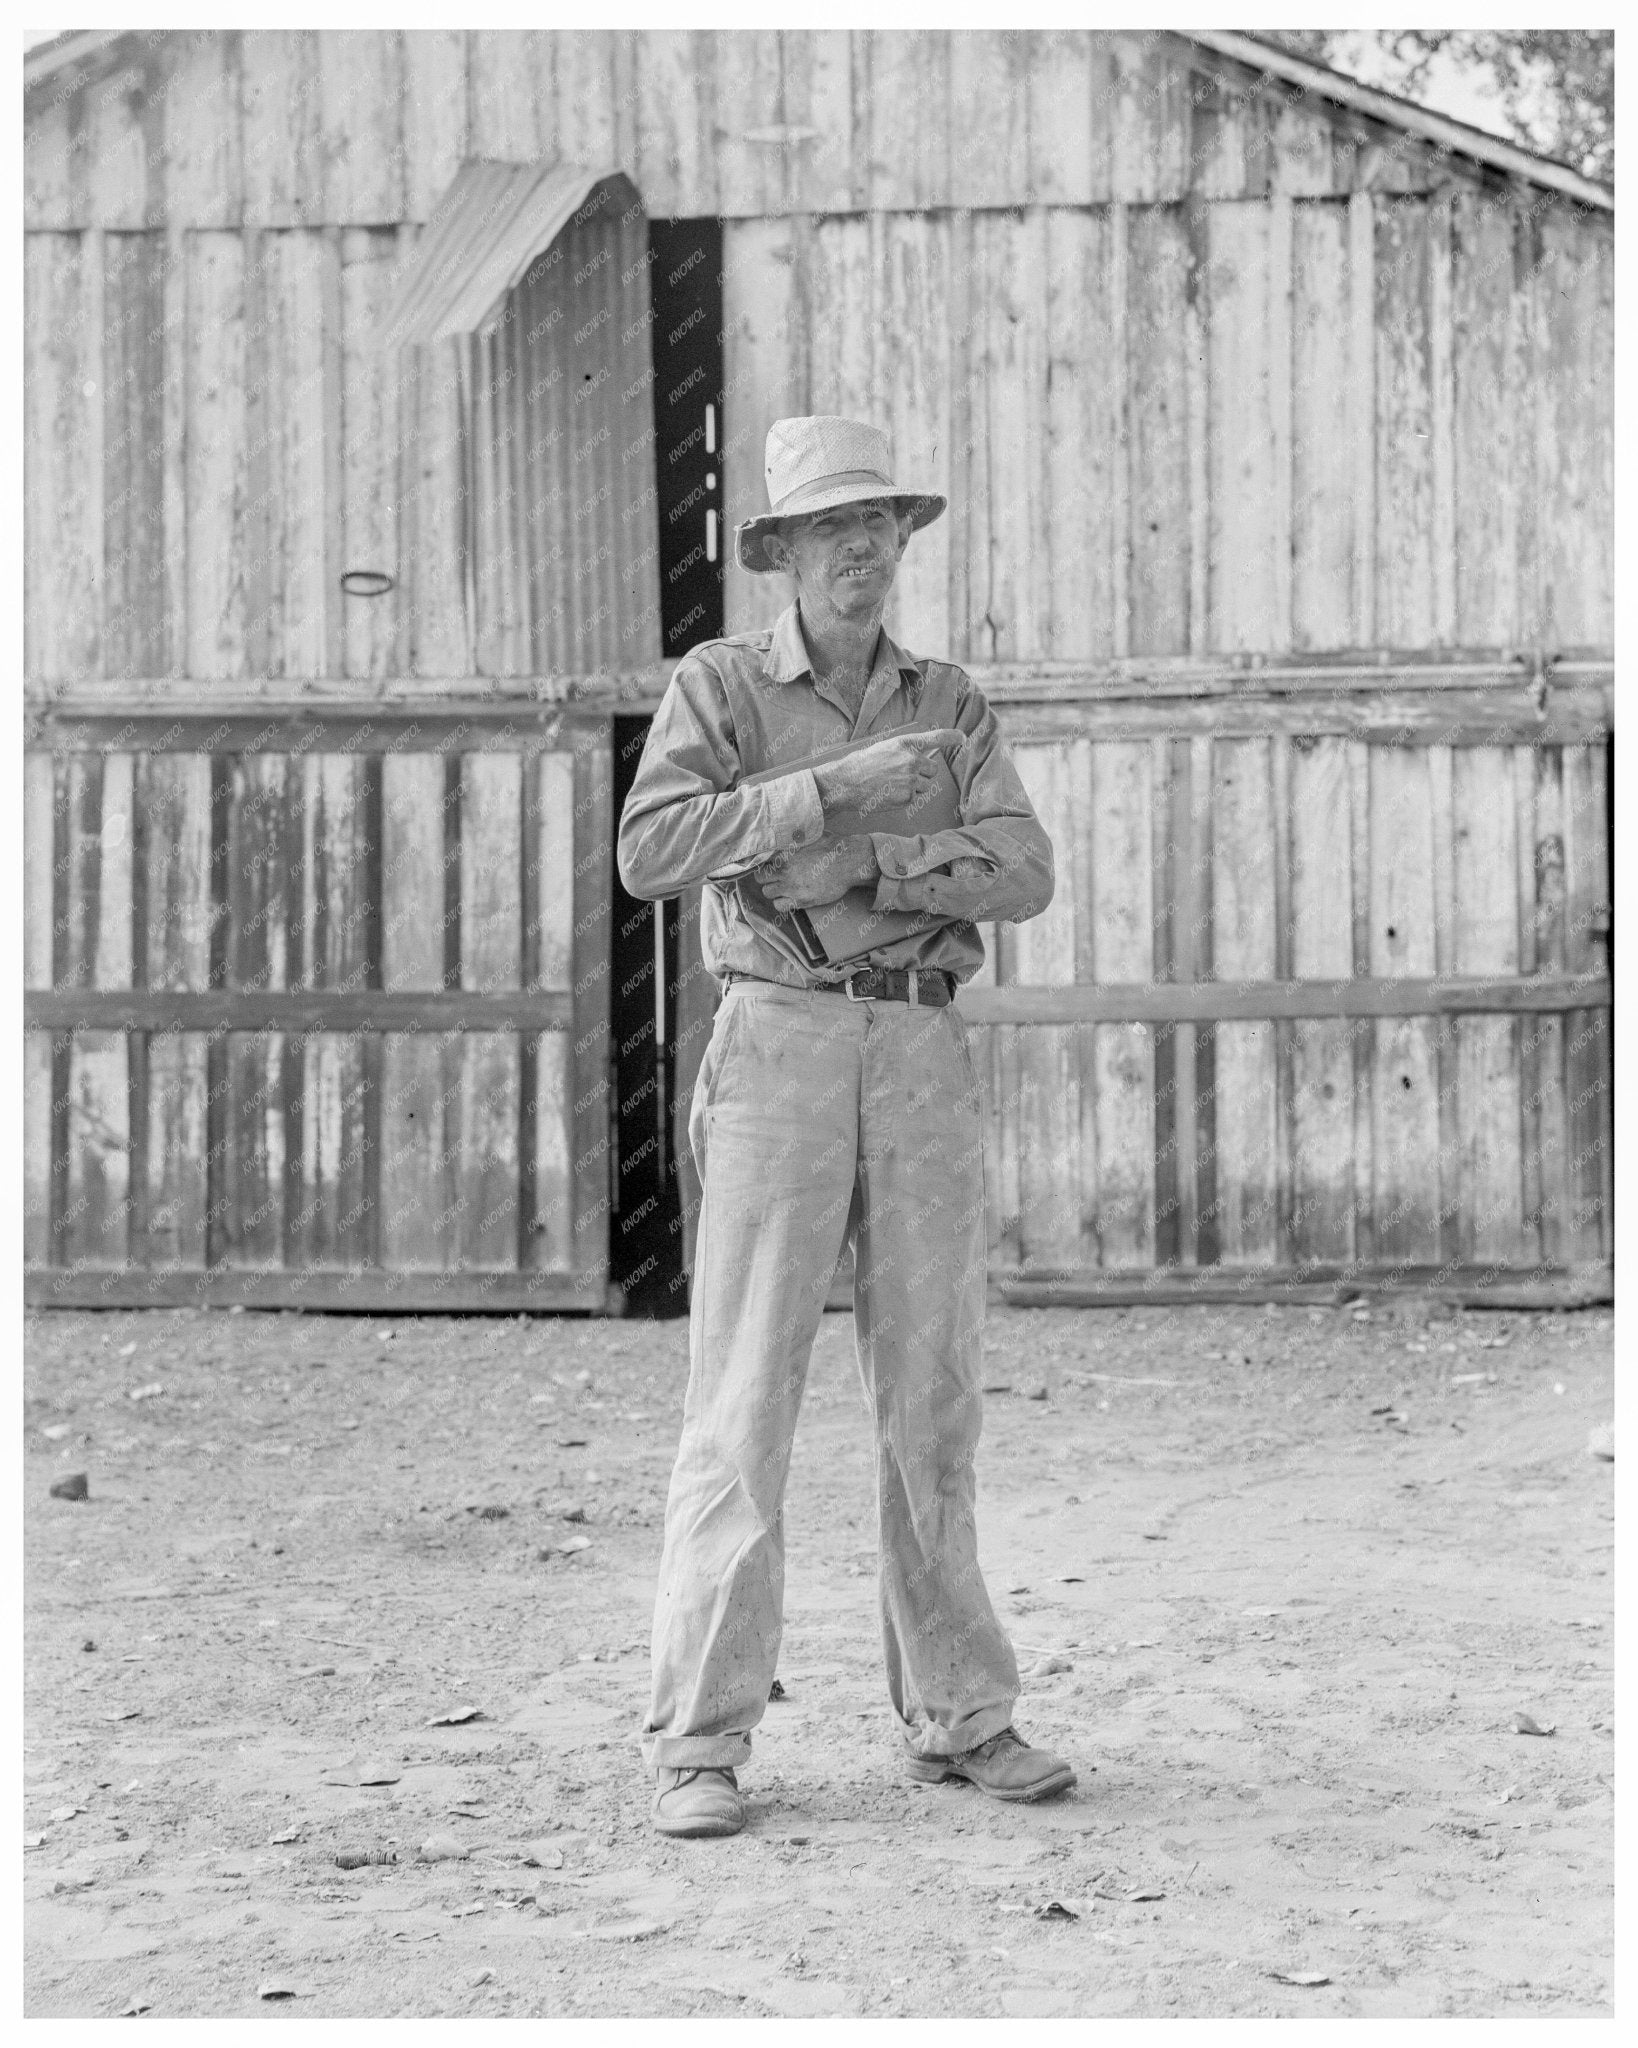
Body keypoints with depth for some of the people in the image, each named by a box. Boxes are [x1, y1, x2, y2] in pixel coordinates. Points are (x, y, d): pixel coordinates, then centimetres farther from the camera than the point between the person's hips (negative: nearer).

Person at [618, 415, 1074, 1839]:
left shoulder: (950, 708, 12)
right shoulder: (719, 687, 2)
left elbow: (1024, 873, -2)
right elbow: (652, 852, -15)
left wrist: (868, 861, -17)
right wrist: (835, 788, -22)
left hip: (925, 1056, 4)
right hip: (781, 1044, -3)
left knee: (934, 1398, 6)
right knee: (746, 1400, -7)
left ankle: (958, 1716, 15)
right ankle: (700, 1745, -4)